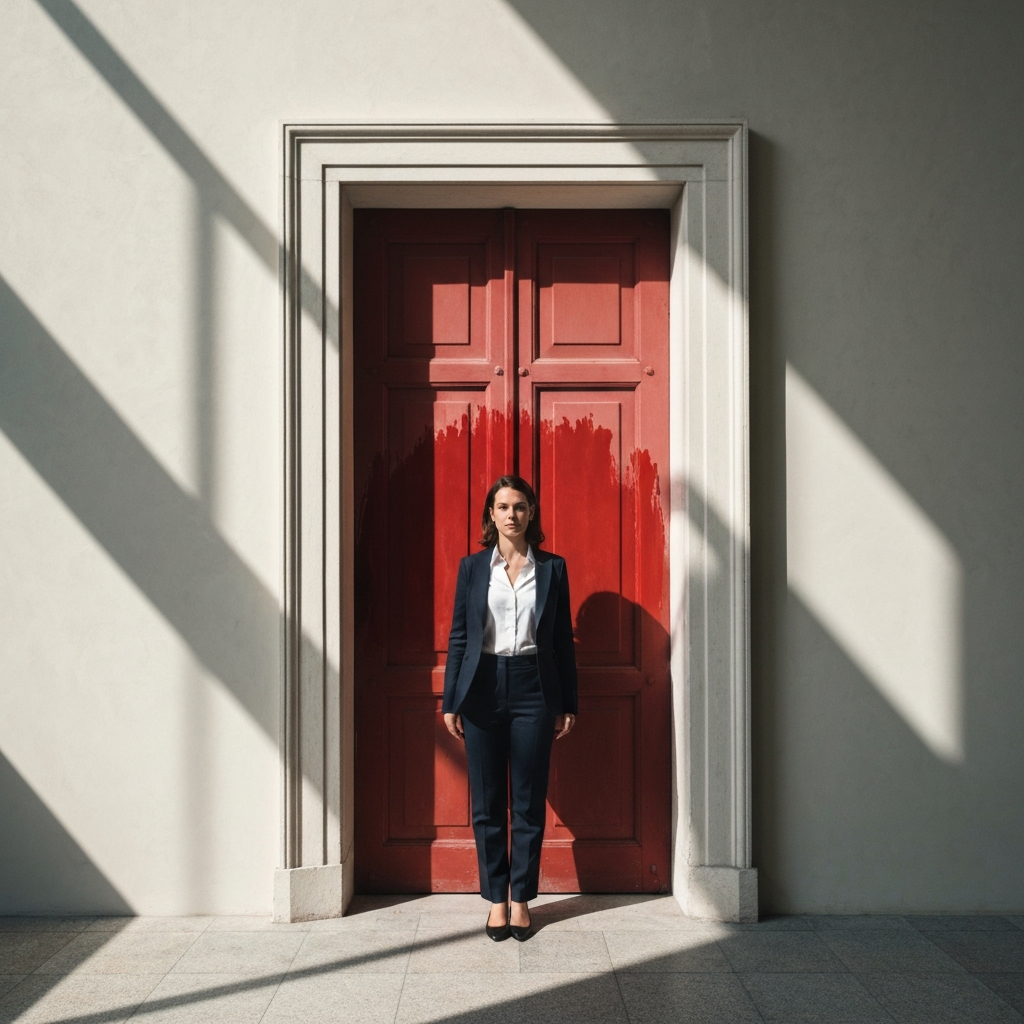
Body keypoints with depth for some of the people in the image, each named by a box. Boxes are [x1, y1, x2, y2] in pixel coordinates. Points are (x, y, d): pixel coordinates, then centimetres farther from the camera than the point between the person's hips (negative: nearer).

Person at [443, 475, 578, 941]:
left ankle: (521, 898, 18)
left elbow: (563, 639, 6)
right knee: (487, 803, 6)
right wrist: (451, 702, 2)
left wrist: (567, 705, 3)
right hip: (483, 690, 1)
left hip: (533, 691, 0)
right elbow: (458, 636, 6)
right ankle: (496, 898, 18)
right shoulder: (472, 567, 5)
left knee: (529, 803, 5)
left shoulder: (552, 568, 5)